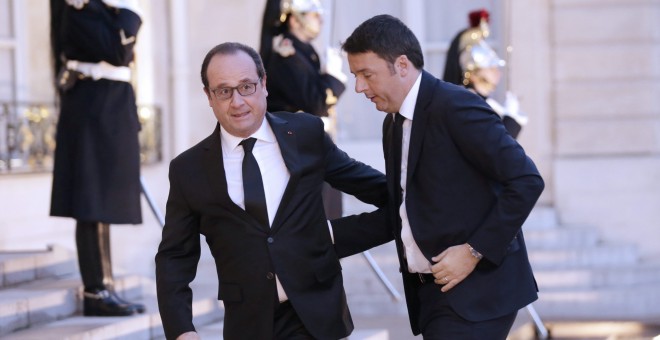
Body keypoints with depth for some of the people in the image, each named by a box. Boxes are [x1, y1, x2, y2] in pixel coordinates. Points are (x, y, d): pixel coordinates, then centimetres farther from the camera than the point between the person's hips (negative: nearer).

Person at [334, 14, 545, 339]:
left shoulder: (455, 105, -13)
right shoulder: (394, 124, 14)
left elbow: (526, 181, -17)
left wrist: (475, 251, -18)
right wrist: (330, 235, 8)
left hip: (476, 287, -9)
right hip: (432, 291, 9)